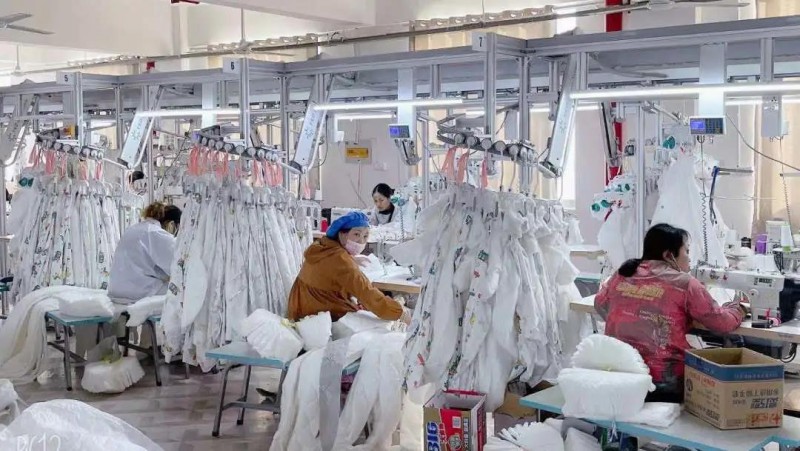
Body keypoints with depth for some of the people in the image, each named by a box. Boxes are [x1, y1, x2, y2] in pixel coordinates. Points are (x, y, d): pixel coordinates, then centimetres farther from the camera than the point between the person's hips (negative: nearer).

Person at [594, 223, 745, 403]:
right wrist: (738, 308, 24)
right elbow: (724, 323, 4)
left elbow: (600, 305, 28)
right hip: (663, 381, -5)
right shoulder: (684, 283, -3)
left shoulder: (621, 275, 9)